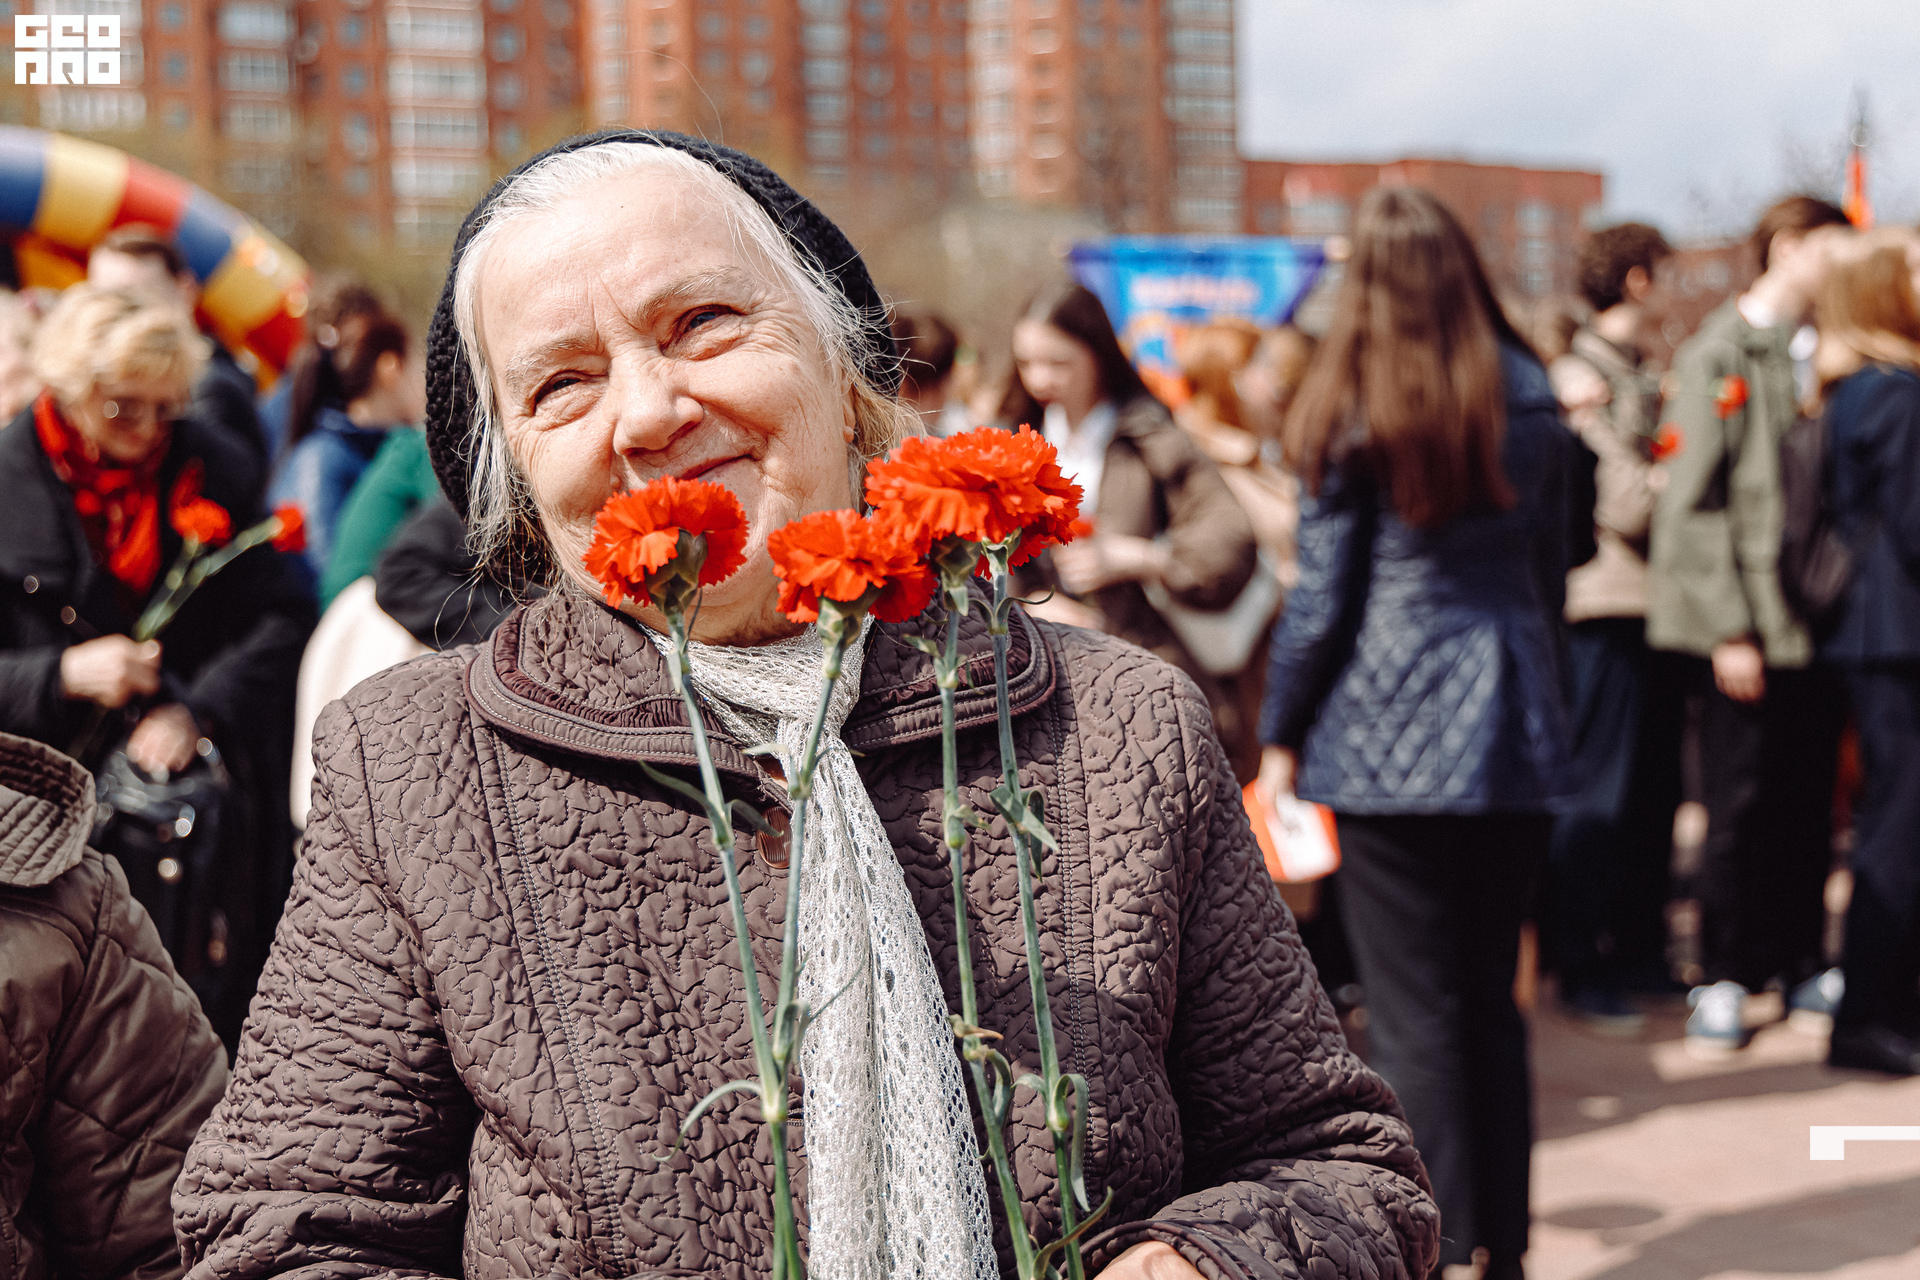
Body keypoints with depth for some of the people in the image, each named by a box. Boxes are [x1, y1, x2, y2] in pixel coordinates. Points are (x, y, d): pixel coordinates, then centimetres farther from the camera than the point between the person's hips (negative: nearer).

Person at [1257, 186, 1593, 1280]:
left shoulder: (1351, 416, -6)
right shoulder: (1534, 399, 5)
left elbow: (1322, 600, -5)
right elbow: (1554, 564, 11)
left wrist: (1281, 740, 4)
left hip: (1388, 738, -4)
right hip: (1516, 736, 4)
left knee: (1416, 1014, 2)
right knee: (1493, 999, 14)